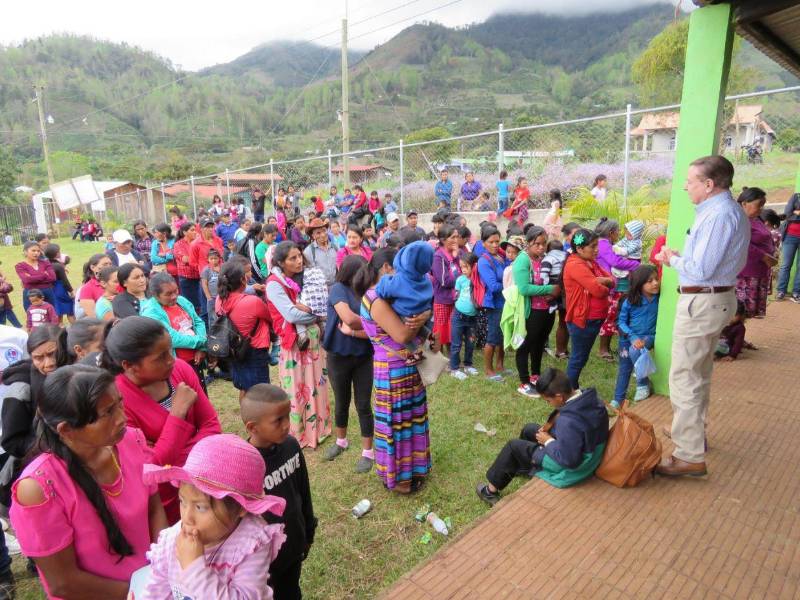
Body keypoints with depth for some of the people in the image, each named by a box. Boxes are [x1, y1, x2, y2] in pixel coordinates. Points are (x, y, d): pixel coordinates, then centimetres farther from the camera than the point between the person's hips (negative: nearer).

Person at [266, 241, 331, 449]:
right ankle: (297, 435, 21)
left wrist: (306, 308, -14)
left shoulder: (305, 277, 7)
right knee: (297, 390, 4)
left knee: (316, 384, 16)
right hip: (293, 341, -6)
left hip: (314, 337, 6)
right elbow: (292, 315, -24)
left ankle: (318, 428, 33)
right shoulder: (275, 284, -14)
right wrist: (316, 313, -10)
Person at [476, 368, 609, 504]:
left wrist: (548, 441, -16)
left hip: (571, 467, -8)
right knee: (529, 428, 22)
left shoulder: (569, 421, -39)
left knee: (513, 446, 6)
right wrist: (553, 423, -3)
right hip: (584, 453, 8)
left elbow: (568, 460, -31)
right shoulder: (591, 398, -13)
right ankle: (519, 466, 48)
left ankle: (492, 490, 24)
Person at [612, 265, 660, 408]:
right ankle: (618, 399, 30)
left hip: (648, 336, -1)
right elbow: (622, 321, -7)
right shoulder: (630, 301, -13)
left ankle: (643, 384, -10)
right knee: (624, 368, 12)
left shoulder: (659, 299, -12)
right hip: (629, 336, 1)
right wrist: (633, 337, -20)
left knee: (635, 351, -32)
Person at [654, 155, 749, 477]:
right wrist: (680, 257, 5)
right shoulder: (732, 211, 12)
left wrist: (673, 260, -6)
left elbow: (701, 270, -24)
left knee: (684, 378, -5)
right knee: (700, 374, 23)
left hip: (702, 303, -11)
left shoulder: (718, 215, -21)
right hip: (718, 297, 11)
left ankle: (690, 456, 3)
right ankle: (693, 431, 41)